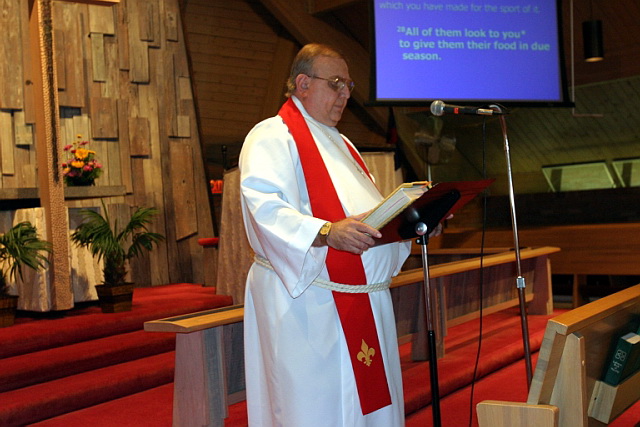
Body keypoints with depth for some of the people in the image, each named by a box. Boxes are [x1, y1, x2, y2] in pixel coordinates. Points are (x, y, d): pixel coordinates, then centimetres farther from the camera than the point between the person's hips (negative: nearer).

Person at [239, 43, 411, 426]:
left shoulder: (341, 144, 22)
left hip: (365, 300, 8)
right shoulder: (272, 137, -5)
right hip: (308, 306, -8)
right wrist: (326, 232, -34)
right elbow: (266, 208, -21)